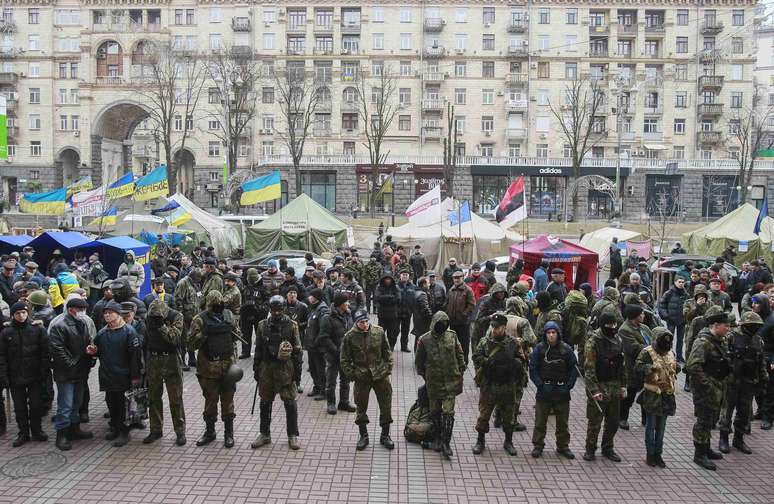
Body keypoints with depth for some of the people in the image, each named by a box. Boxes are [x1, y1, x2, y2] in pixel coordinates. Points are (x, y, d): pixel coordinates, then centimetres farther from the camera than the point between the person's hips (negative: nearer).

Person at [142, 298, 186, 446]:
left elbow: (174, 337, -20)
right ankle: (156, 430, 23)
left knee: (175, 398, -1)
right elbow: (146, 340, 12)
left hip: (171, 360, -4)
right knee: (153, 397, 11)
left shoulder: (176, 316, -11)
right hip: (153, 360, 4)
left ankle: (180, 431, 8)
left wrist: (161, 326, -29)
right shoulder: (149, 317, 2)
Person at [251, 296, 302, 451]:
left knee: (290, 402, 0)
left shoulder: (291, 325, -2)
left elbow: (298, 348, 1)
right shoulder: (262, 325, 4)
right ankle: (265, 434, 26)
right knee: (265, 402, 11)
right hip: (266, 368, 3)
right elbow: (258, 349, 10)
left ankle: (293, 435, 12)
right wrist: (256, 369, 8)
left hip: (285, 368, -3)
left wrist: (290, 350, -21)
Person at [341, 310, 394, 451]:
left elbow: (387, 352, 7)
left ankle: (385, 435, 25)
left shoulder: (379, 332, -4)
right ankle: (363, 436, 28)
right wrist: (353, 375, -6)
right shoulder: (349, 337, -9)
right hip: (361, 378, -1)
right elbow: (345, 360, -1)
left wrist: (388, 369, 2)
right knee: (361, 408, 10)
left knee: (386, 407, 8)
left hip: (381, 376, 1)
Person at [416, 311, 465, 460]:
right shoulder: (424, 339, -7)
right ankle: (438, 438, 32)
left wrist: (460, 373, 7)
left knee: (448, 412, -5)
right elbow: (419, 361, 5)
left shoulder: (452, 336, -2)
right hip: (433, 382, 0)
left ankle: (446, 442, 4)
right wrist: (424, 376, 8)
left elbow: (459, 356, 9)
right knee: (435, 411, 13)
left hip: (451, 381, 0)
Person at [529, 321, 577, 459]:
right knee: (540, 421, 5)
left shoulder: (566, 349, -2)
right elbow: (533, 369, -4)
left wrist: (568, 386, -6)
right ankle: (538, 445, 18)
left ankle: (563, 446, 26)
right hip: (544, 391, -1)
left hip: (562, 392, 1)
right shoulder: (539, 349, -6)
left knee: (563, 422, 12)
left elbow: (574, 369, 3)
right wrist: (541, 385, -13)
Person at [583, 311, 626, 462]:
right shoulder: (593, 342, -14)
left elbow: (622, 365, 15)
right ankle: (590, 449, 18)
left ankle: (608, 448, 30)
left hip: (615, 387, 6)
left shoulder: (618, 340, 6)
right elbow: (589, 369, -15)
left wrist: (623, 386, 11)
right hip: (599, 387, -6)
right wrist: (594, 390, -19)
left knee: (613, 421, 14)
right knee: (595, 421, 2)